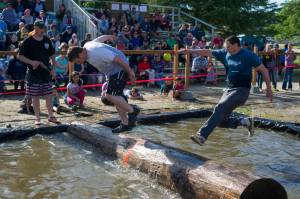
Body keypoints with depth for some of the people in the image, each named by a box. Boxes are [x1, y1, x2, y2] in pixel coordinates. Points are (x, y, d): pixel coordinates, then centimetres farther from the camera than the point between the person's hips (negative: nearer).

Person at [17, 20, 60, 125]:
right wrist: (31, 62, -19)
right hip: (34, 74, -3)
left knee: (48, 95, 5)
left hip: (46, 73, 3)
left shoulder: (47, 40, 7)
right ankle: (37, 118, 13)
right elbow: (19, 56, -5)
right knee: (35, 97, 4)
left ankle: (51, 116, 13)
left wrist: (53, 69, 7)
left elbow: (52, 56, 15)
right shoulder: (28, 41, -5)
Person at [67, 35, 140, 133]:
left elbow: (118, 59, -27)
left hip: (119, 69, -10)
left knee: (110, 95, -18)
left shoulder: (96, 53, -30)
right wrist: (109, 37, 41)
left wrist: (130, 72, -19)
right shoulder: (86, 46, 0)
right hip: (112, 71, 10)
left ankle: (132, 111, -2)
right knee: (115, 97, 8)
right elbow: (101, 38, 19)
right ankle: (125, 123, 14)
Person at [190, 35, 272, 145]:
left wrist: (269, 88, 0)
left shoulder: (248, 56, -5)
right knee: (220, 120, -2)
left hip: (242, 91, -7)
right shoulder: (225, 54, 9)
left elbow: (264, 70, 0)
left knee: (220, 108, -28)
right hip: (229, 89, 7)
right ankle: (245, 122, 16)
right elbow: (208, 52, 12)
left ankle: (202, 135, -35)